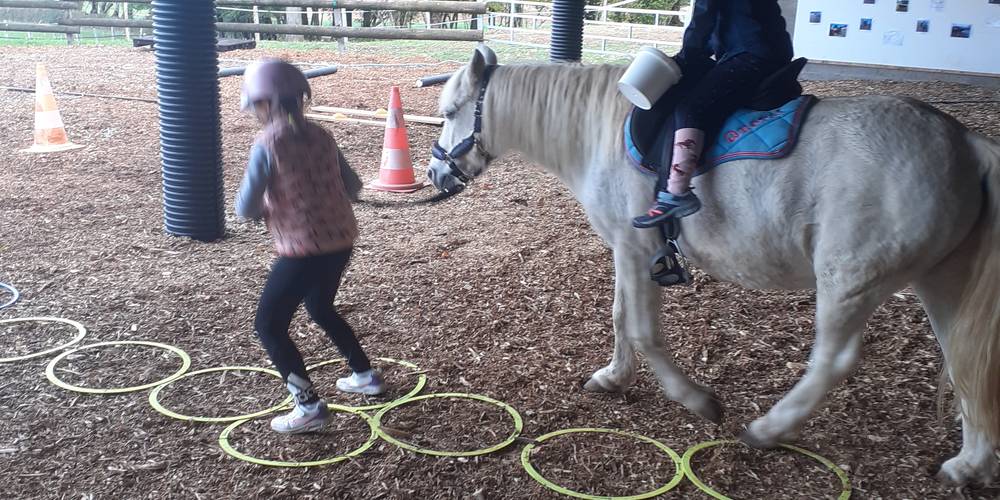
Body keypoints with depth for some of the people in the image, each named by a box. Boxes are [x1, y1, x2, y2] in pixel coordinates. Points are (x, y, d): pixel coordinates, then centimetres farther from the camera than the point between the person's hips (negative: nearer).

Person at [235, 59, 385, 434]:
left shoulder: (268, 144, -13)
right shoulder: (321, 136, 6)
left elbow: (245, 209, -13)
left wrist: (267, 207, 8)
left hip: (303, 250, -7)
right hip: (341, 241, 7)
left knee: (268, 326, 8)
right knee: (321, 308, 31)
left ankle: (309, 407, 4)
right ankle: (365, 375, 41)